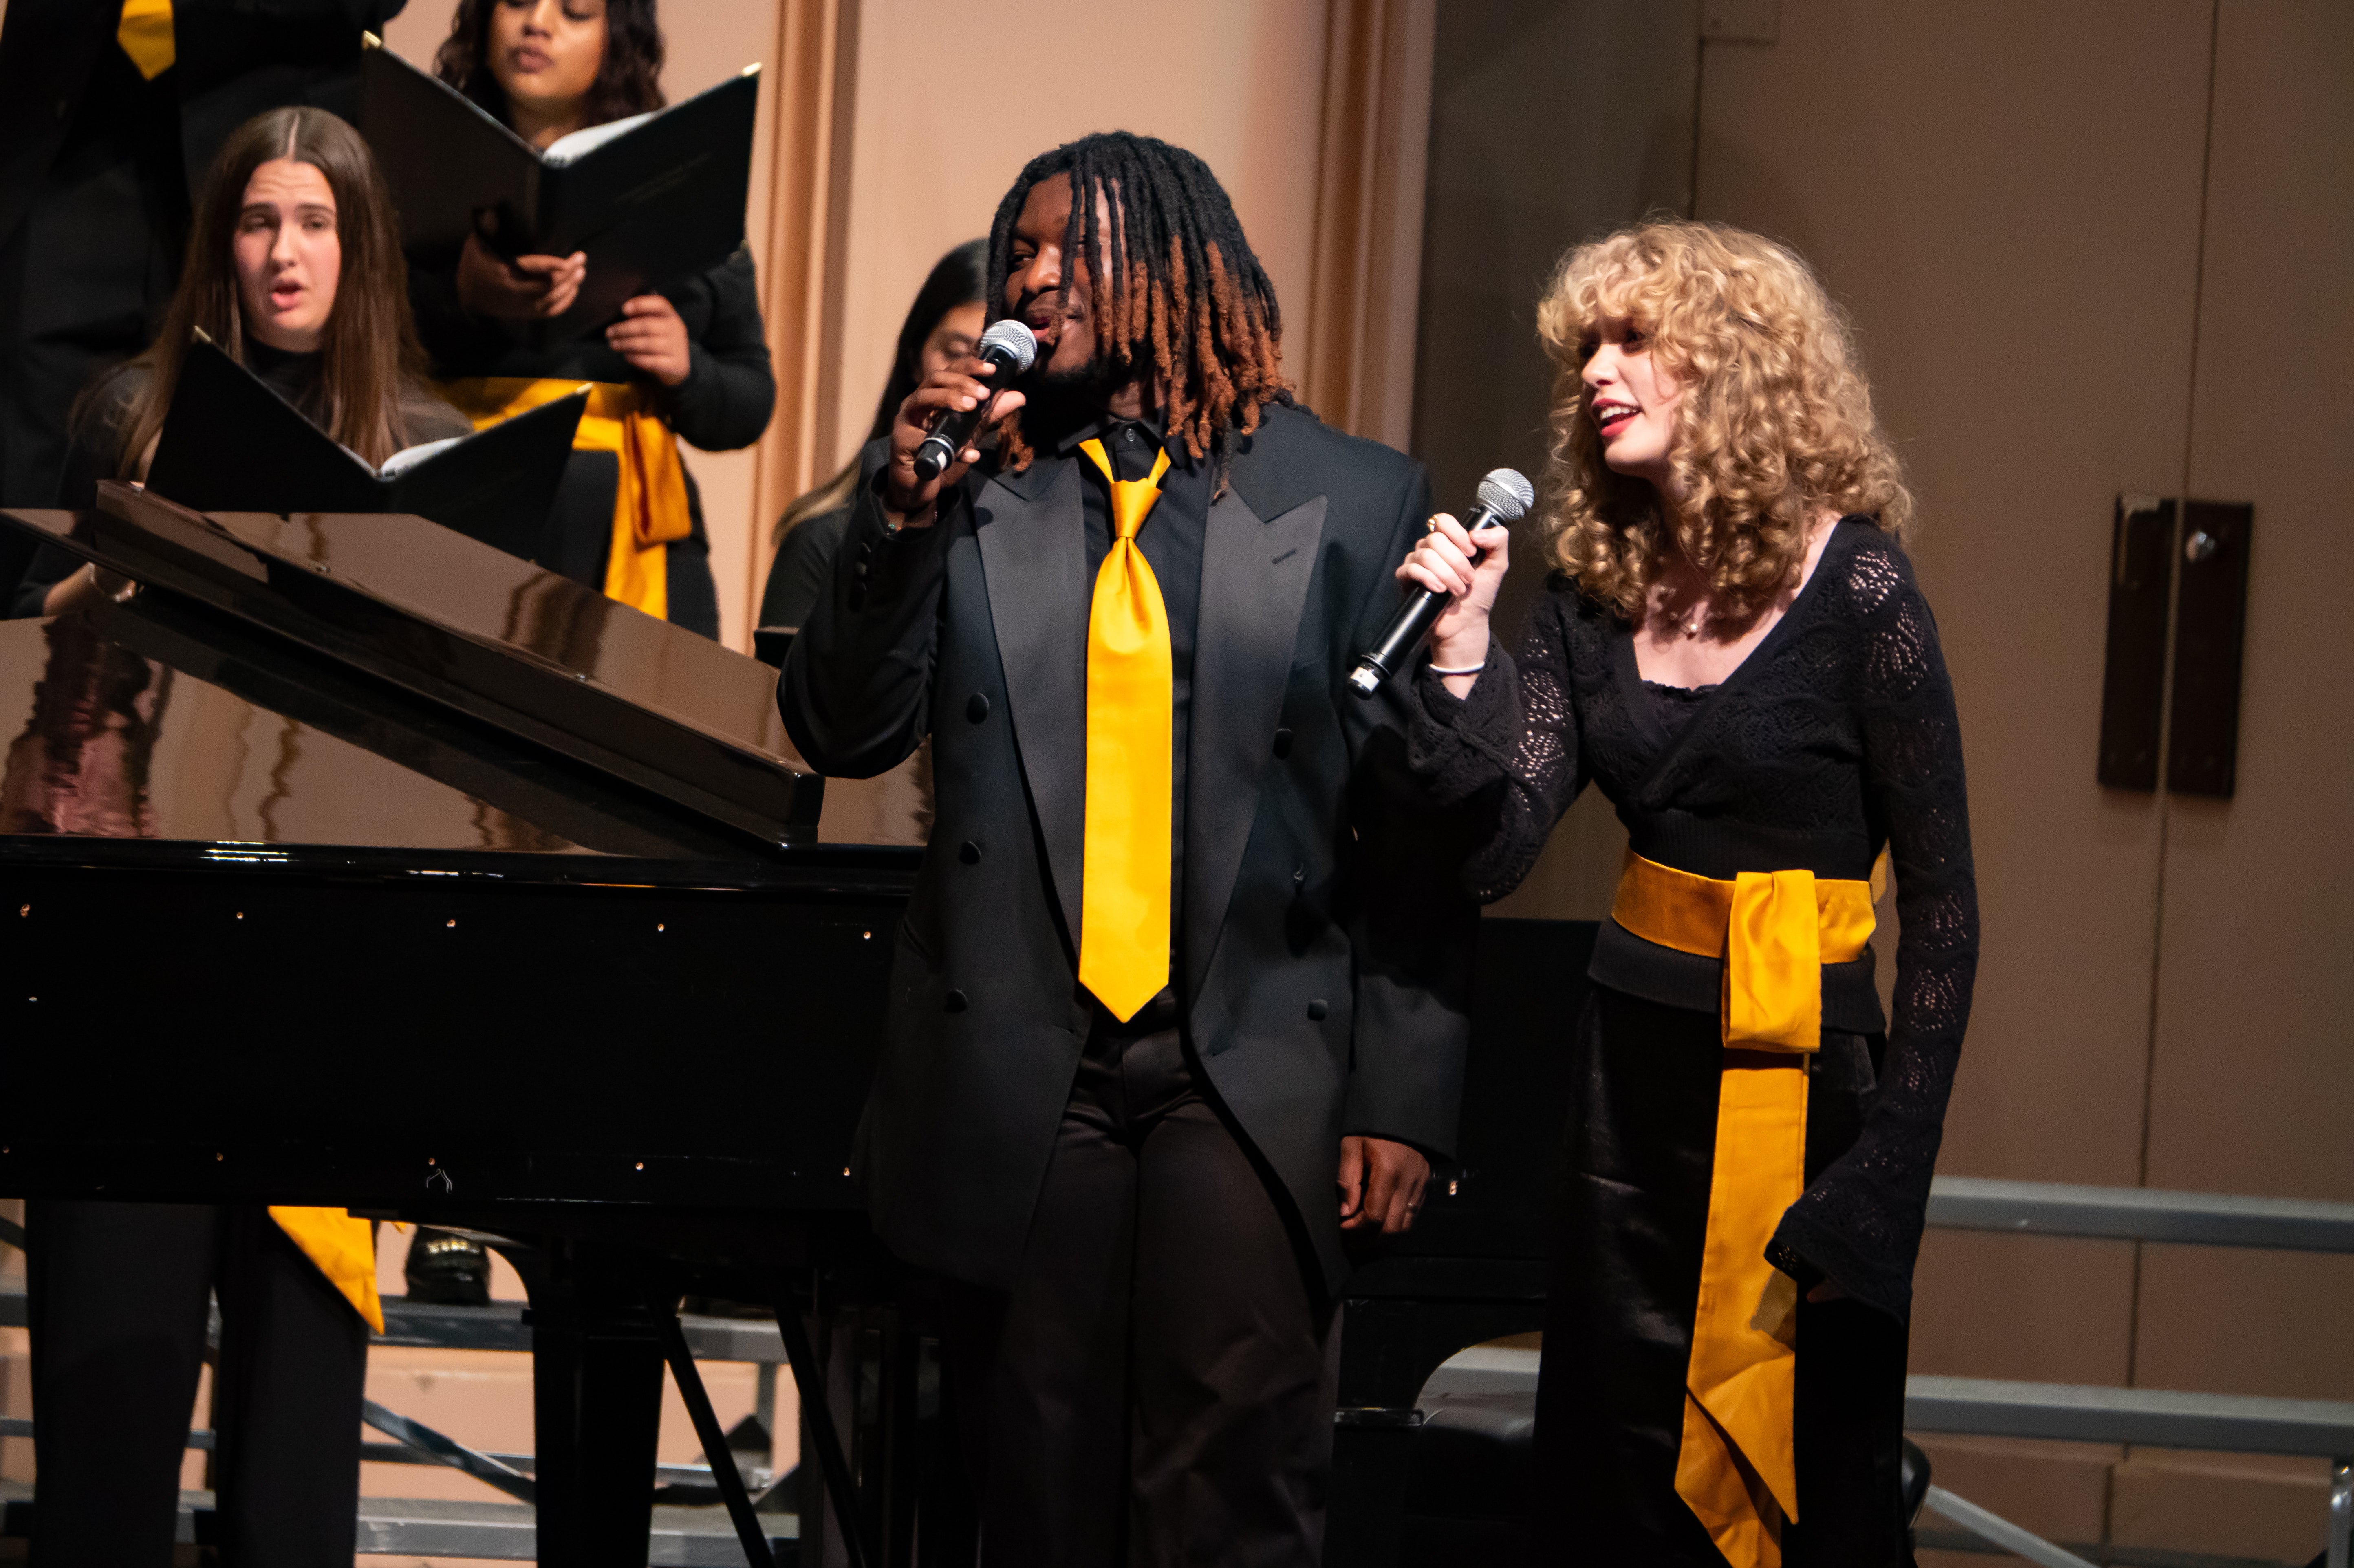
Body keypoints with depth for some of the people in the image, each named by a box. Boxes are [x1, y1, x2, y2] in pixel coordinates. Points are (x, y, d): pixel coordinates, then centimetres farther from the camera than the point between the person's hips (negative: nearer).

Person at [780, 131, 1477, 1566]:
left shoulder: (1353, 501, 3)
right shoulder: (969, 497, 10)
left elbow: (1419, 830, 2)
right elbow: (842, 737, 5)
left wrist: (1405, 1099, -4)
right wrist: (902, 515, -8)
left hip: (1254, 1074, -2)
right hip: (1023, 1074, 2)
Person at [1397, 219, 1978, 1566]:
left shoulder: (1854, 587, -10)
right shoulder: (1599, 598, 5)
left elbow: (1942, 904, -9)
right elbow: (1492, 853, -1)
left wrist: (1891, 1167, -15)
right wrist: (1462, 646, -13)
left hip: (1803, 1076, -5)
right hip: (1637, 1066, 5)